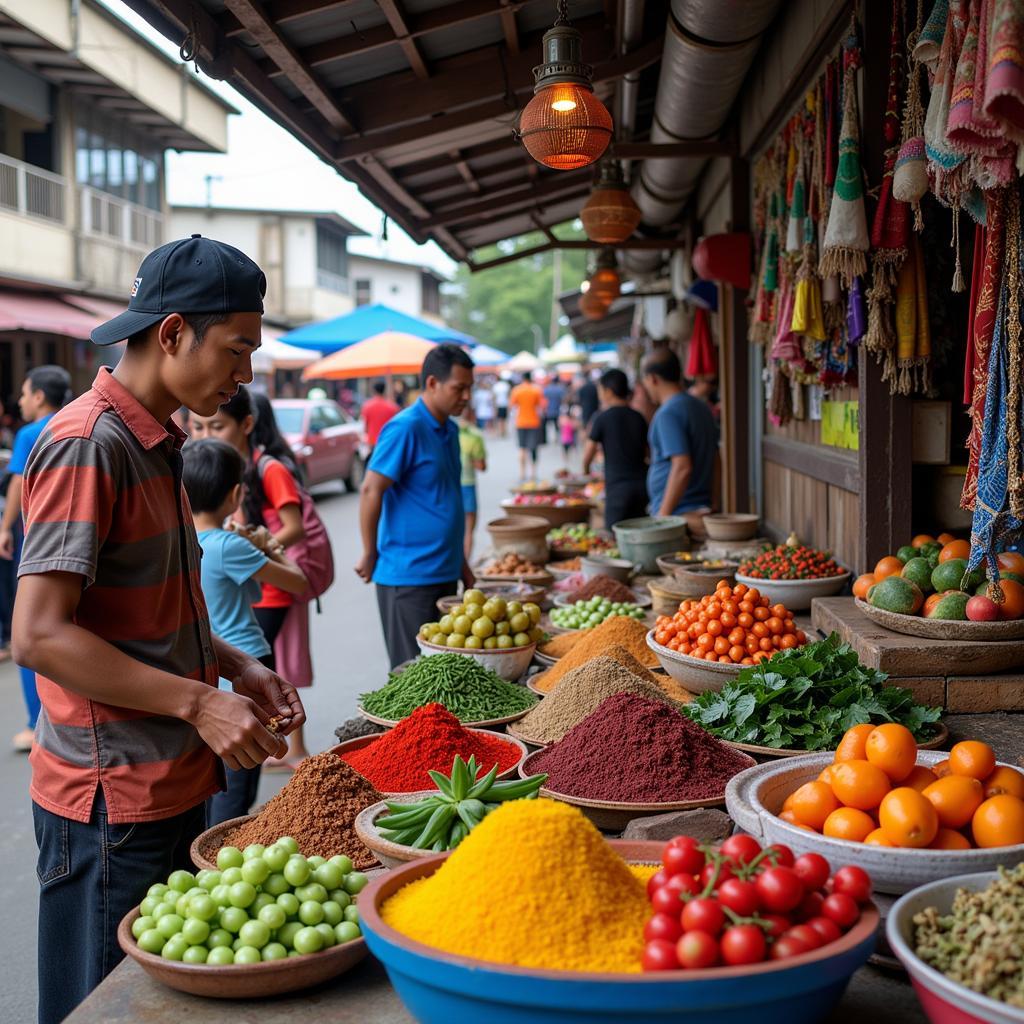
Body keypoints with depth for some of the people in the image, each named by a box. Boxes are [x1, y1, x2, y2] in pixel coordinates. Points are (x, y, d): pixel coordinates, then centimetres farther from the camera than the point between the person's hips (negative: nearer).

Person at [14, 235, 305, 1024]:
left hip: (173, 783, 9)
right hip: (111, 803, -9)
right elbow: (39, 635, -23)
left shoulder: (158, 444, 13)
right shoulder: (88, 445, -18)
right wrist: (198, 703, -23)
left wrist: (233, 665, 7)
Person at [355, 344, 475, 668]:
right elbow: (371, 492, -17)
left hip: (445, 574, 9)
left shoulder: (449, 430, 13)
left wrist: (461, 563, 21)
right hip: (408, 576, -8)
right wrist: (370, 556, -11)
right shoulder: (405, 428, -15)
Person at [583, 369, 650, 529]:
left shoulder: (603, 418, -4)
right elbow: (646, 452, 15)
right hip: (641, 483, 5)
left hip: (617, 485, -5)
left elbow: (588, 453, 3)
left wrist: (585, 470, 22)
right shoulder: (639, 418, 10)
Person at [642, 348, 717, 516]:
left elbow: (682, 468, -22)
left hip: (676, 514, -9)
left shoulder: (667, 414, -14)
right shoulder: (702, 407, 13)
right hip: (701, 507, 9)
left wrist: (663, 515, -19)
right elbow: (715, 462, 17)